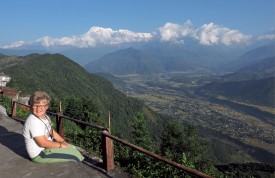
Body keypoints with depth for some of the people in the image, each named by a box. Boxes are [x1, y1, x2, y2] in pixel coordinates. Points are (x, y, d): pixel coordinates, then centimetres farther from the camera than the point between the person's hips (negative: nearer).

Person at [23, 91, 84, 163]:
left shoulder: (45, 117, 3)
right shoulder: (33, 122, -26)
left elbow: (52, 132, 13)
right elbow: (43, 143, -27)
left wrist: (63, 142, 0)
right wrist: (61, 145, -17)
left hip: (47, 146, 9)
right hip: (39, 154, -9)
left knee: (72, 147, 11)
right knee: (72, 153, -9)